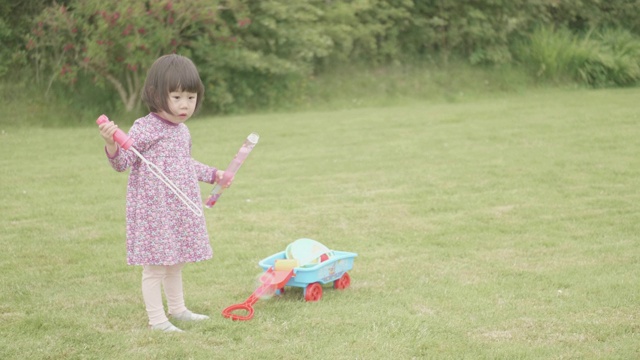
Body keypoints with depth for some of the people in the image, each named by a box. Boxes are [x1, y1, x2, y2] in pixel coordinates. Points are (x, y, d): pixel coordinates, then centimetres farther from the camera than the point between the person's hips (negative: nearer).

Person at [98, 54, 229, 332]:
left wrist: (212, 174, 34)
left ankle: (177, 309, 33)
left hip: (180, 209, 8)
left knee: (175, 262, 19)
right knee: (155, 265, -3)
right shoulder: (144, 129, -15)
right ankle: (157, 319, 5)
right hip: (154, 208, -8)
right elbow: (122, 162, -19)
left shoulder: (182, 130, 11)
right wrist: (112, 145, -38)